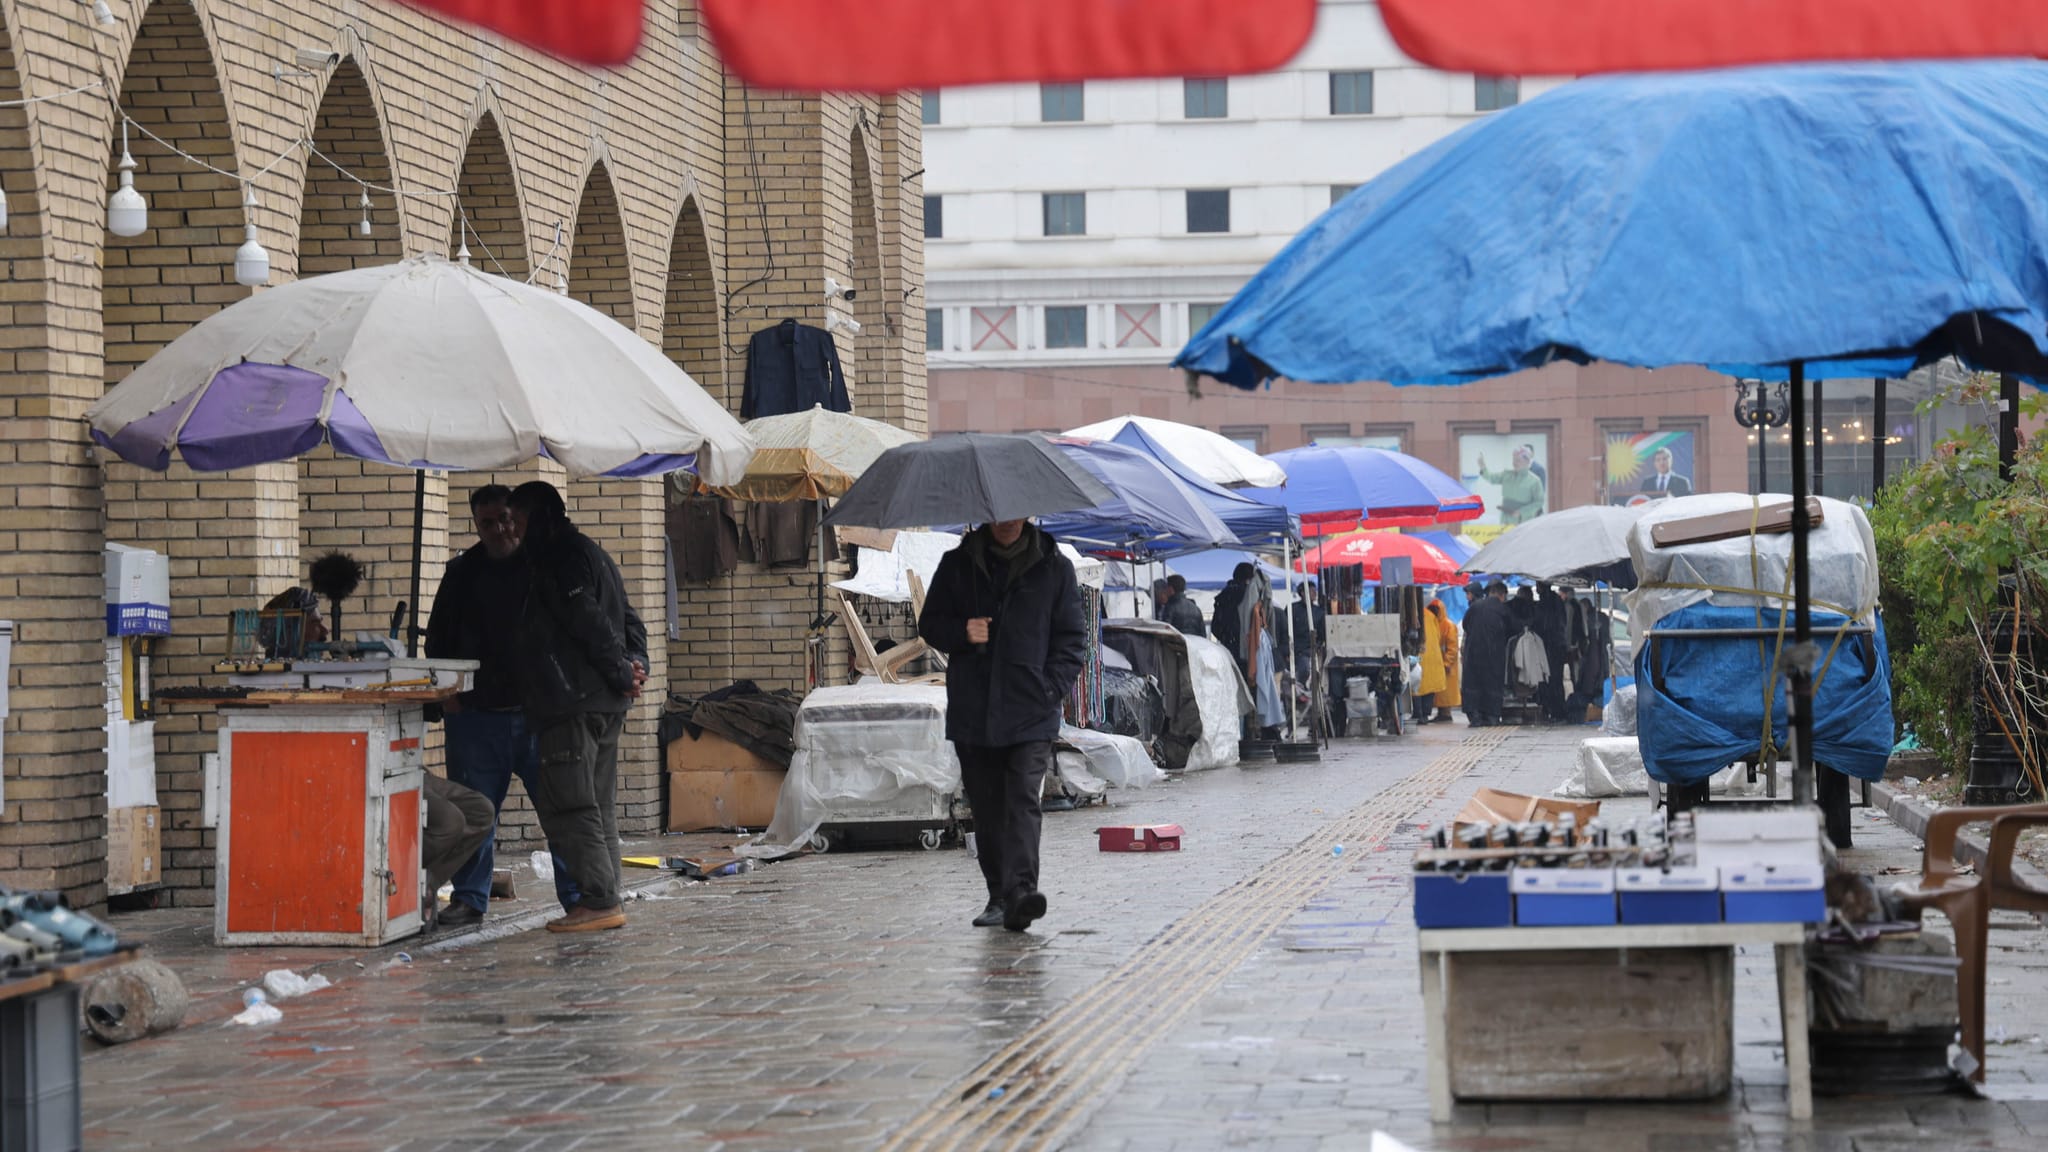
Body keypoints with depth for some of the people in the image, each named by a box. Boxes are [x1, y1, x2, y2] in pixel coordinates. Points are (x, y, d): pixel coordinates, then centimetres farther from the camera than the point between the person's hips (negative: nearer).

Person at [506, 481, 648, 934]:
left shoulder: (561, 558, -9)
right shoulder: (588, 552, 22)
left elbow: (589, 621, -17)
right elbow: (629, 621, 20)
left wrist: (622, 674, -13)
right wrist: (635, 666, 5)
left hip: (572, 704, -10)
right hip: (605, 702, 10)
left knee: (567, 804, -9)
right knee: (597, 807, 12)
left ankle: (599, 901, -12)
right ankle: (605, 900, 12)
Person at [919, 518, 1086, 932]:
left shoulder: (1053, 568, 6)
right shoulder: (958, 565, 10)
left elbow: (1071, 637, 8)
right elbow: (930, 623, 15)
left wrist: (1050, 689, -5)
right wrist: (961, 633, -8)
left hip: (1030, 714, -3)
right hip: (972, 713, 3)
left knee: (1022, 801, -15)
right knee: (986, 808, 6)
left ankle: (1021, 890, -25)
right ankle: (1000, 895, 15)